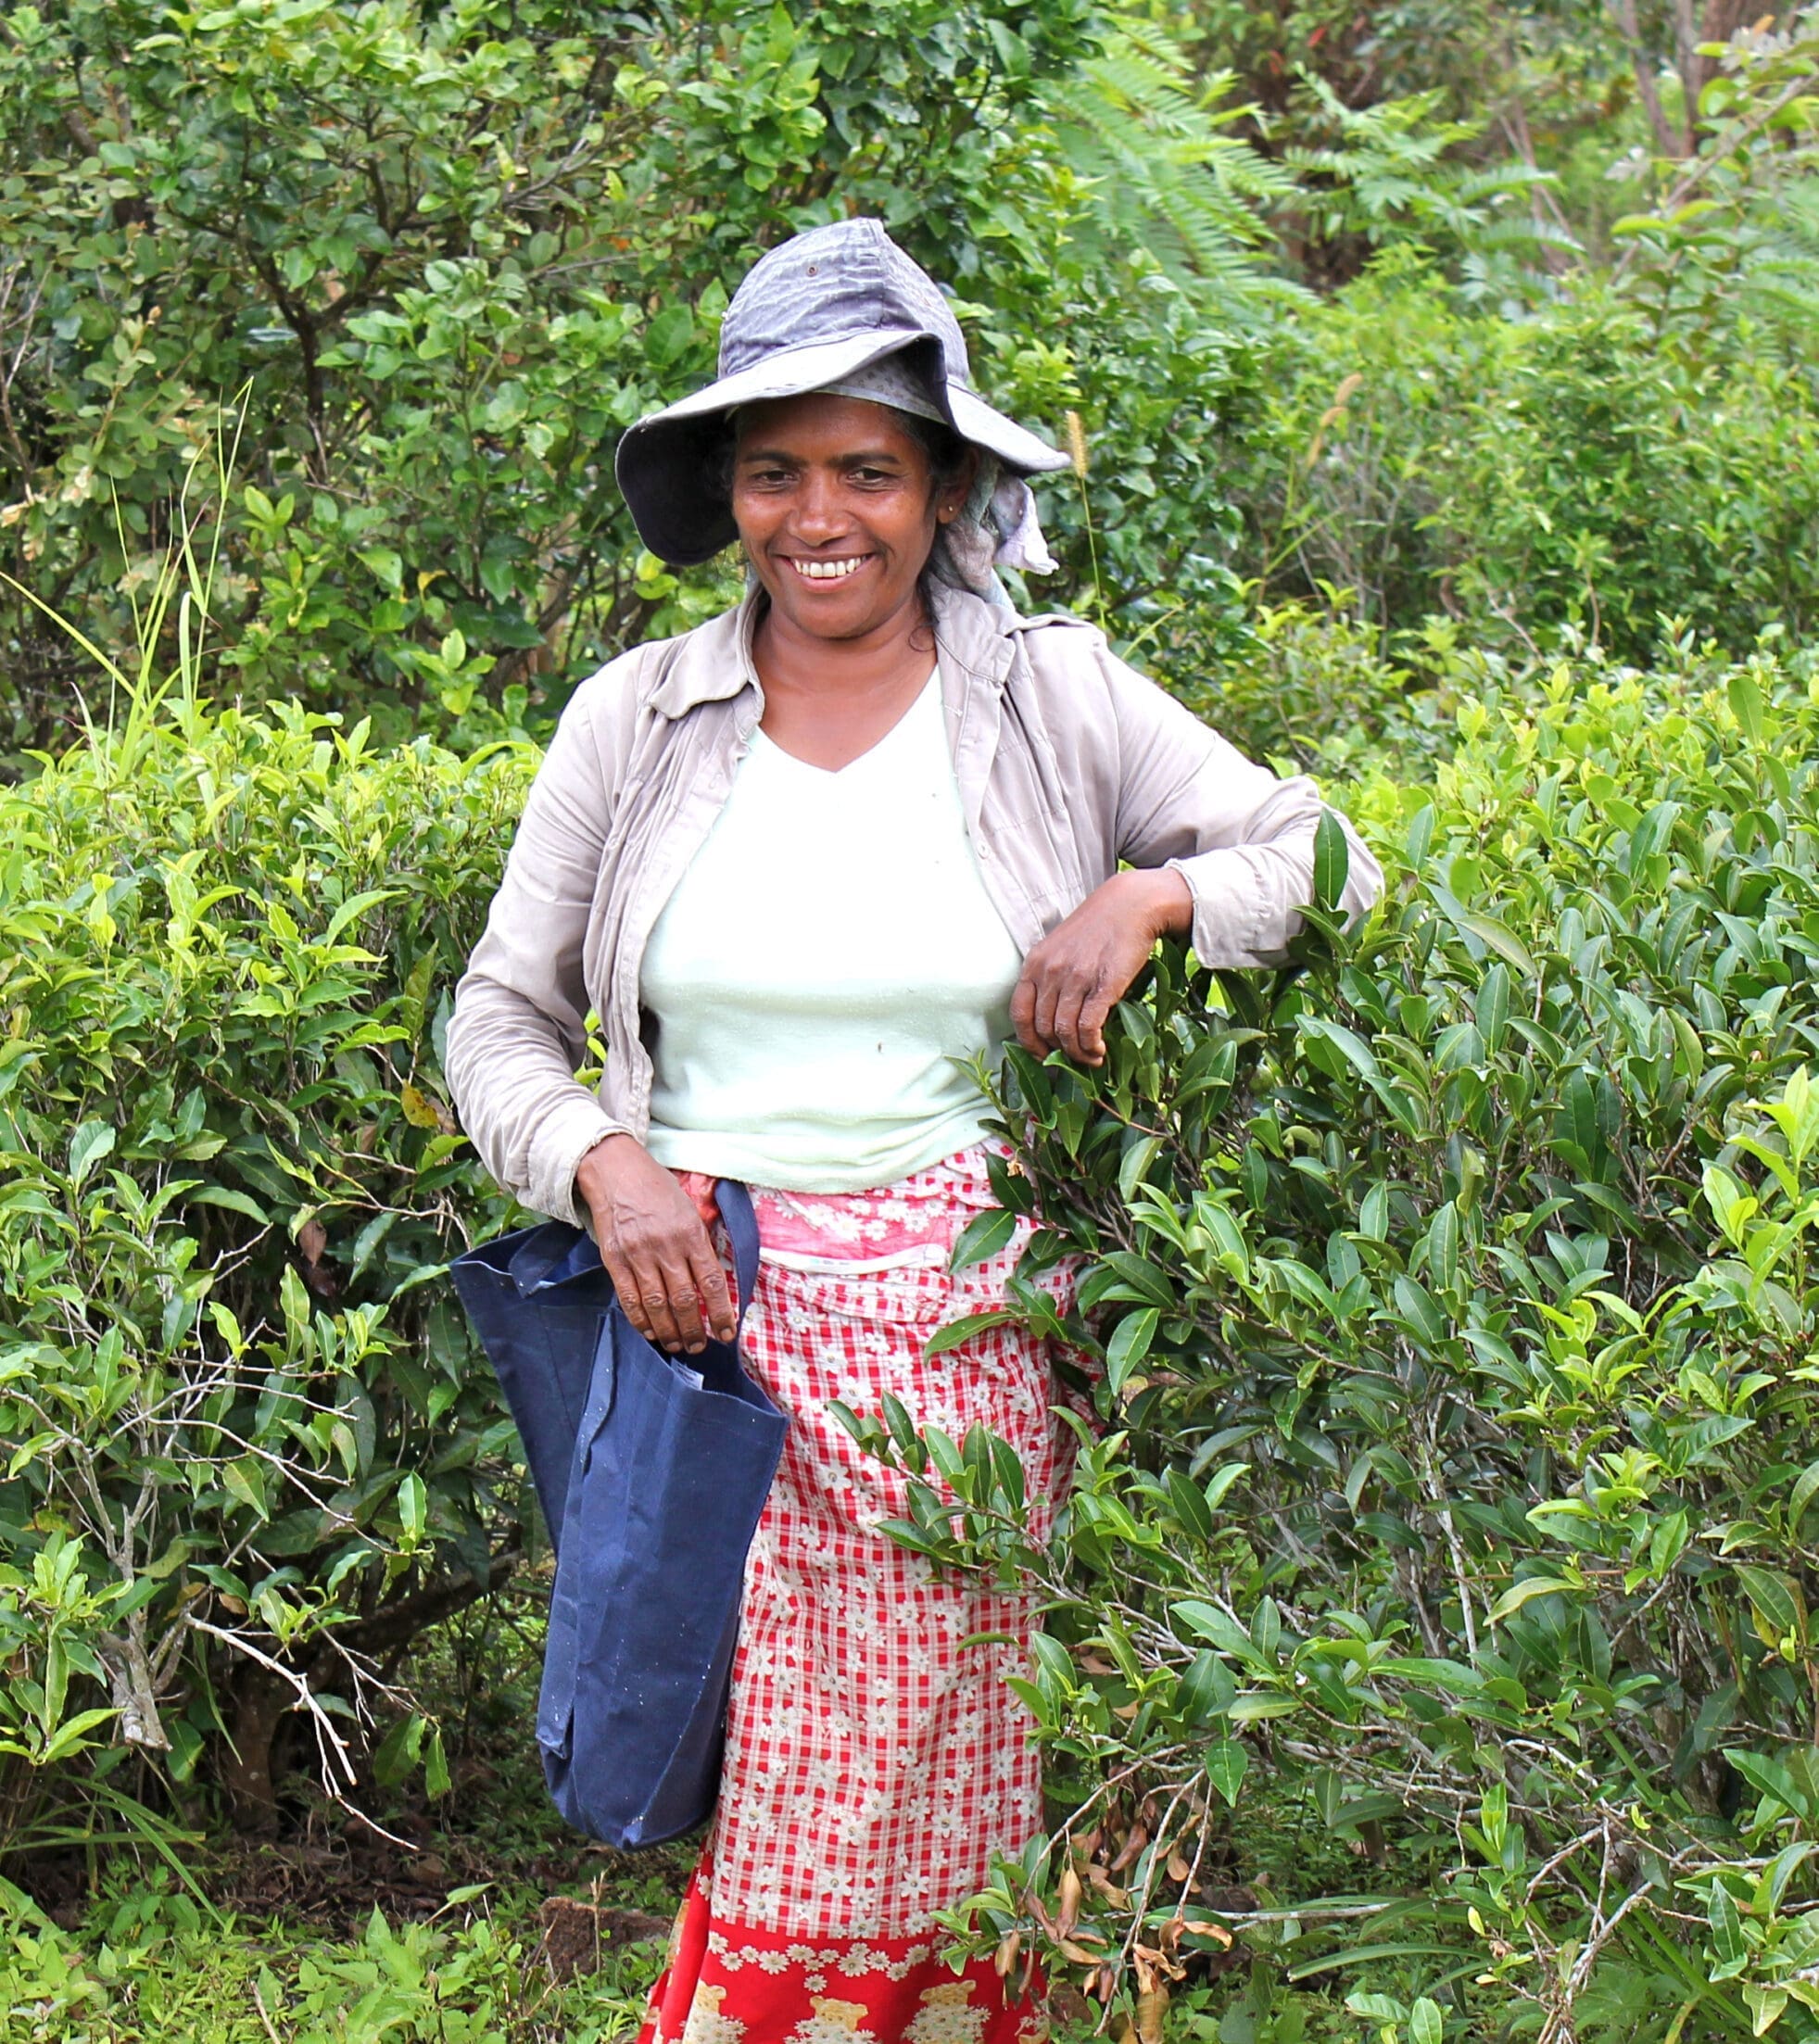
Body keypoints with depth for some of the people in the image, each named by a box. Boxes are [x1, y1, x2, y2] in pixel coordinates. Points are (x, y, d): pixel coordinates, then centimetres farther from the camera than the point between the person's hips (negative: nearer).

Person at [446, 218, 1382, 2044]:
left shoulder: (1057, 699, 2)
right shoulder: (635, 720, 4)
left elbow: (1330, 858, 7)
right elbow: (501, 1016, 8)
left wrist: (1151, 896, -11)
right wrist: (599, 1165, -11)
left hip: (957, 1336, 0)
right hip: (699, 1309, 1)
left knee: (917, 1809, 2)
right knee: (742, 1803, 1)